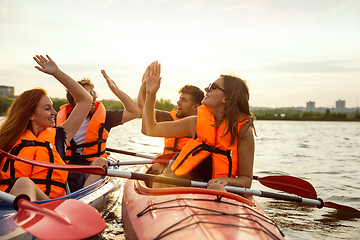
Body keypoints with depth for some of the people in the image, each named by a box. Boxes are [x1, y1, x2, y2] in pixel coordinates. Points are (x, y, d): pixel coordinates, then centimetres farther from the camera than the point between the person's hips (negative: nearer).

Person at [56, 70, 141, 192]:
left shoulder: (102, 116, 7)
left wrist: (116, 89, 4)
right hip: (65, 171, 1)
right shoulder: (61, 118, 6)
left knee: (100, 162, -33)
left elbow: (135, 112, 6)